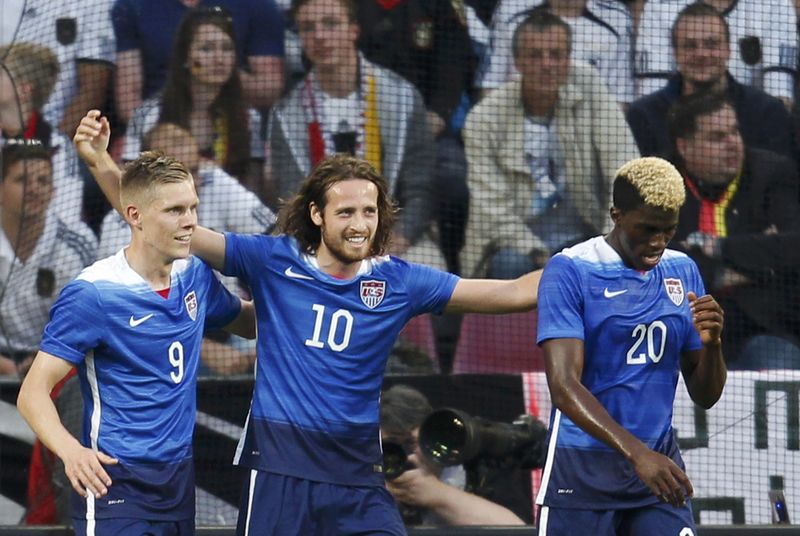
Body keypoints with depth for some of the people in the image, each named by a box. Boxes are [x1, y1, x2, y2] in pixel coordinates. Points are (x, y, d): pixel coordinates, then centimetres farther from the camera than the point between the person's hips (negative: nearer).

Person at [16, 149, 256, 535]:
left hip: (179, 480, 7)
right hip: (117, 484, -7)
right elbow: (33, 391, -16)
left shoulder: (196, 276, 7)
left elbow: (249, 321, 27)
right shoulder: (92, 294, -13)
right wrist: (70, 450, -34)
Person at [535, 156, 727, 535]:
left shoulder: (683, 272, 9)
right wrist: (637, 453, -32)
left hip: (659, 467, 5)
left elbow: (704, 396, 12)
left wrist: (711, 343, -10)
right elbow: (563, 386, -20)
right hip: (583, 470, -5)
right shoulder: (569, 272, -9)